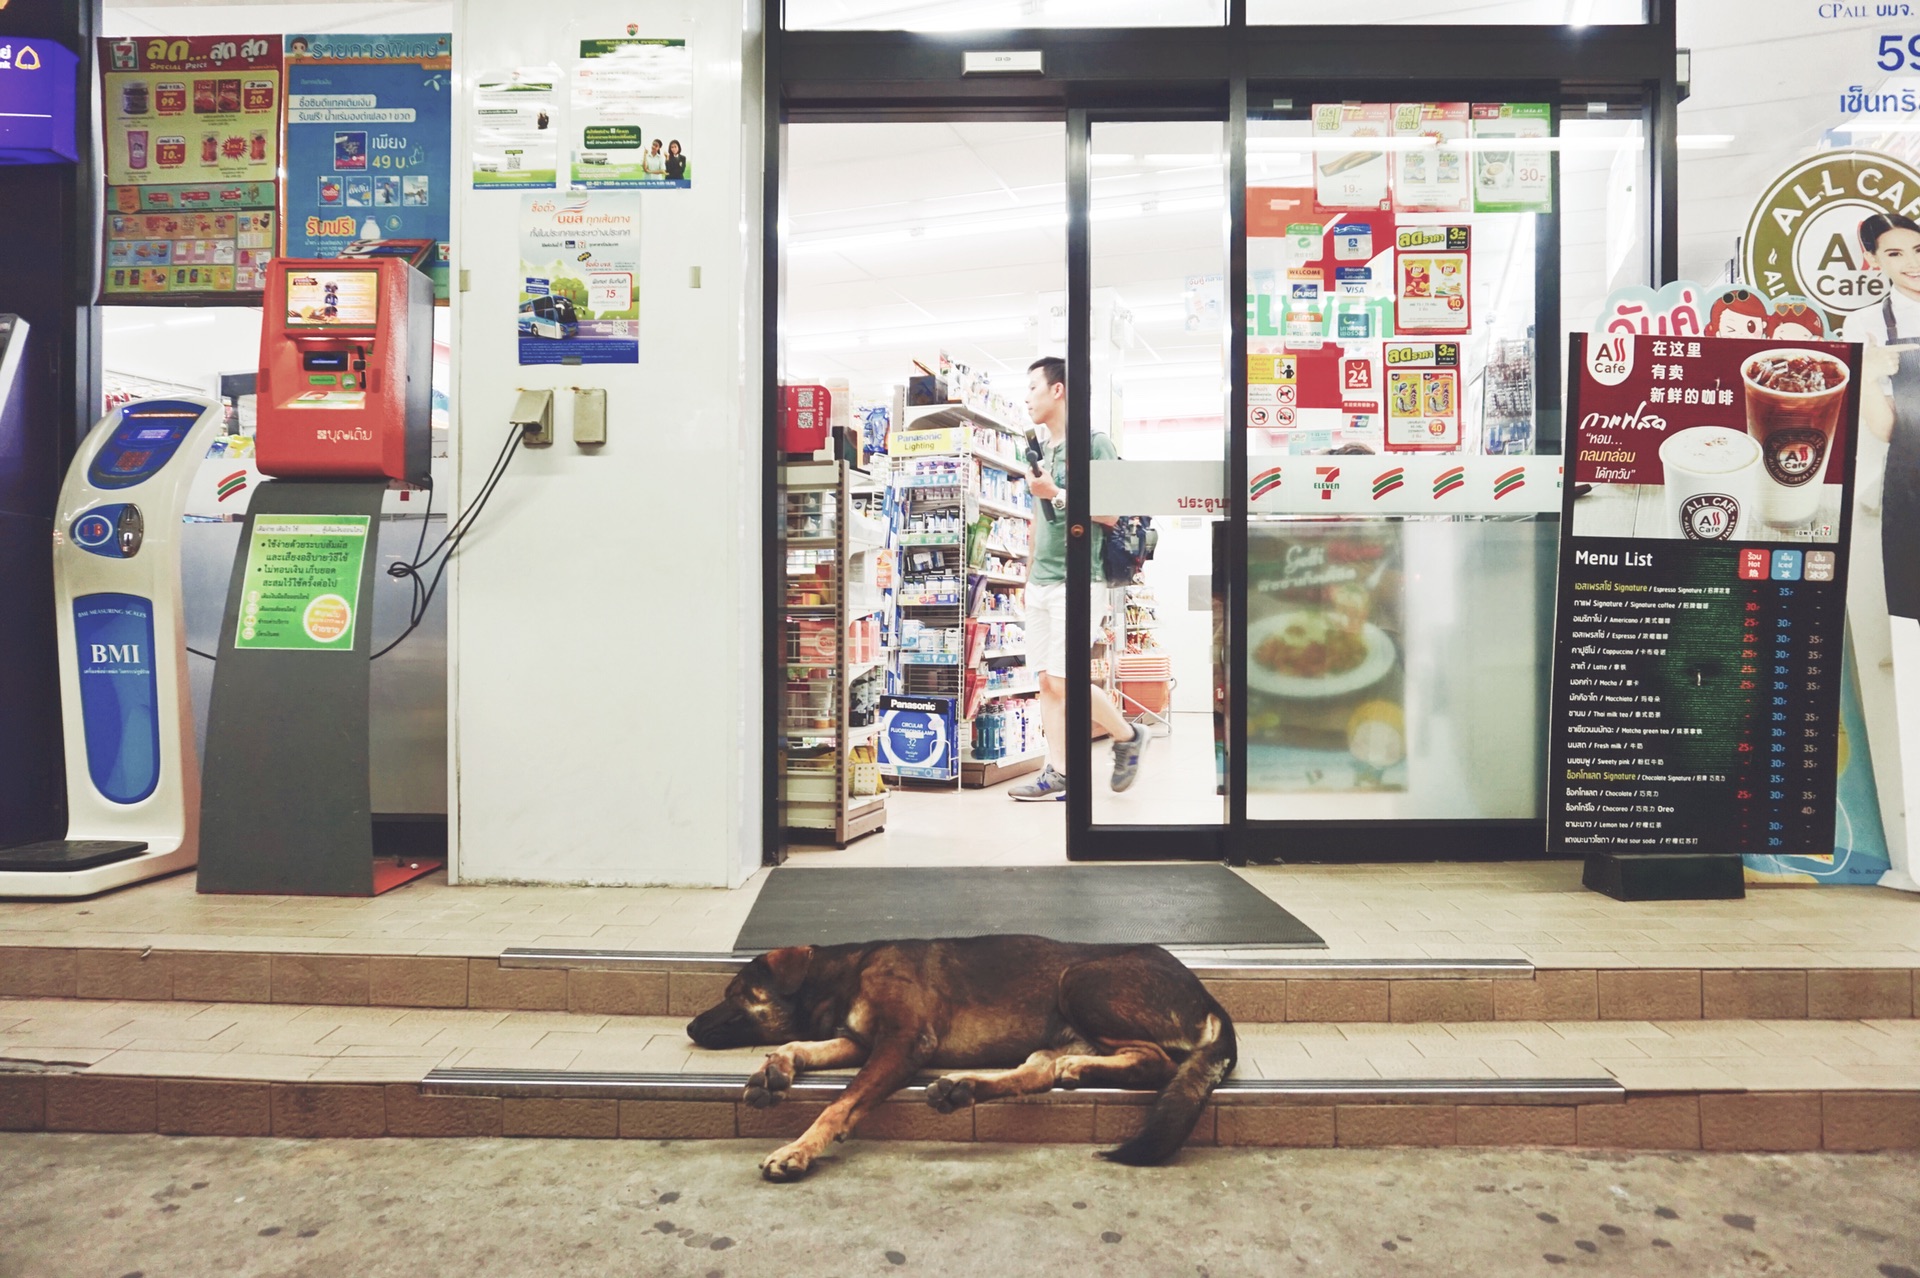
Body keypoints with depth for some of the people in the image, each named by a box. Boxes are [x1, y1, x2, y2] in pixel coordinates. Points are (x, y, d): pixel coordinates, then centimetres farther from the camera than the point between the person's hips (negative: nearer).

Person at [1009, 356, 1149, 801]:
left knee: (1066, 681, -10)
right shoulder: (1047, 451, 18)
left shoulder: (1094, 443, -6)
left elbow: (1111, 514, -13)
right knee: (1048, 682, 4)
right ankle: (1057, 772, 9)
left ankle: (1128, 736, 13)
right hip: (1041, 582, 8)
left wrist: (1056, 494, -15)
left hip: (1076, 581, -8)